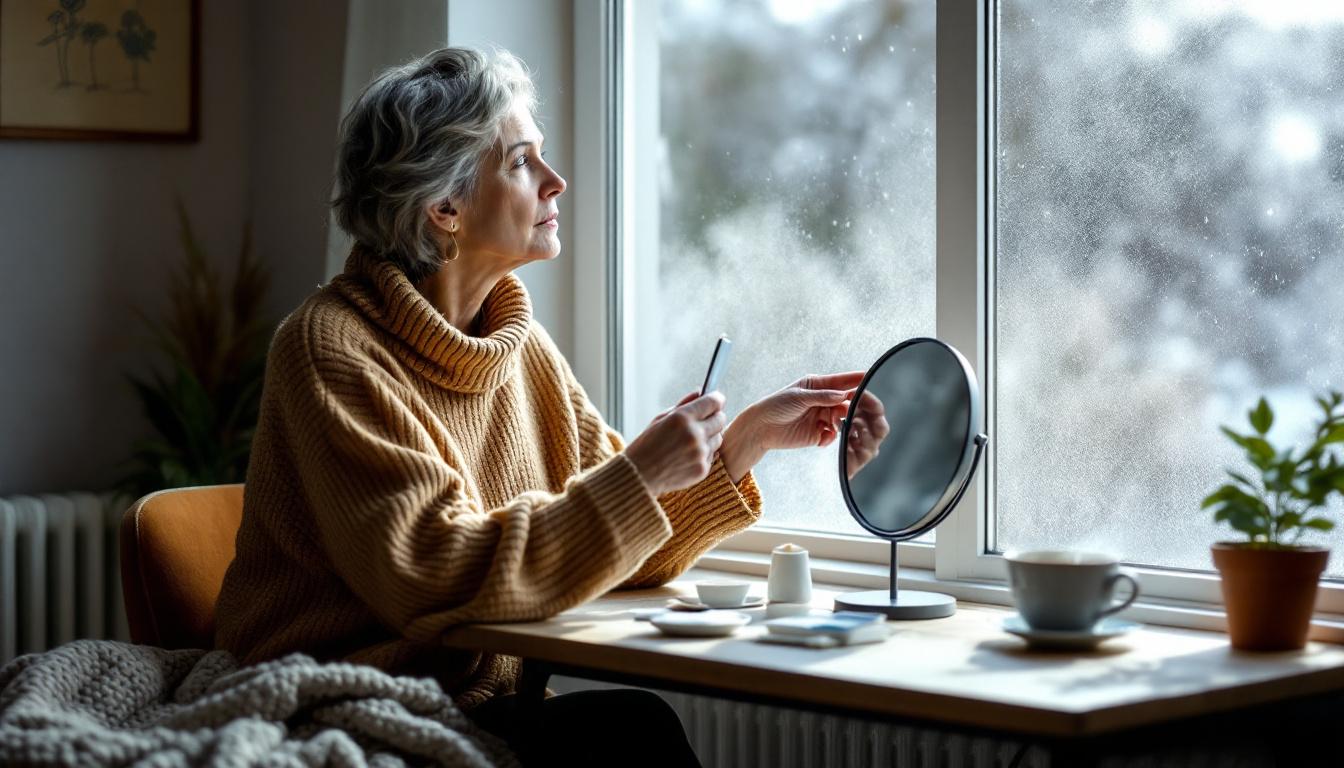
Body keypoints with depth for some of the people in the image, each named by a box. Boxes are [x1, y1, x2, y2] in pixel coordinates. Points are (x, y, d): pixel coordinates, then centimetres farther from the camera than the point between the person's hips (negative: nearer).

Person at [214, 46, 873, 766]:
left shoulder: (522, 348, 10)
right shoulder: (331, 349, -14)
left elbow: (619, 545, 11)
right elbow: (432, 579, -23)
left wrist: (748, 437, 1)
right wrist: (638, 475, -21)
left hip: (485, 706, 7)